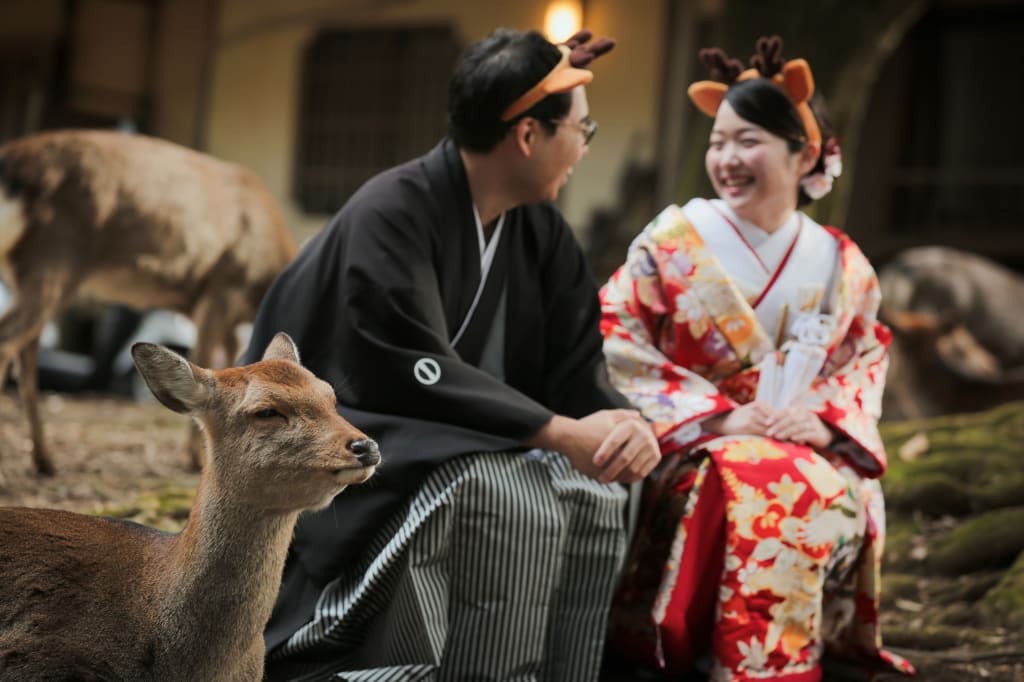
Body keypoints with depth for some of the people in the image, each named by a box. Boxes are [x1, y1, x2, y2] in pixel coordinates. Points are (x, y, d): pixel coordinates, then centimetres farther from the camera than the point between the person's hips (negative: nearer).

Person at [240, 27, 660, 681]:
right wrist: (560, 433, -27)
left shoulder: (541, 230, 3)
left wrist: (627, 423, -22)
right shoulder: (392, 212, -20)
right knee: (501, 497, -30)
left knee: (590, 493, -15)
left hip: (469, 447, 7)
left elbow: (576, 366, 0)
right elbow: (415, 372, -27)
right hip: (352, 449, -7)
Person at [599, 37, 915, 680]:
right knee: (750, 488, -36)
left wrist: (825, 419, -11)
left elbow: (867, 363, 12)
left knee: (844, 501, -31)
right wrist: (720, 415, -16)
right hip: (689, 451, -3)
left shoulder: (842, 265, 8)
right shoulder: (672, 242, -1)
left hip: (807, 449, 3)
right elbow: (617, 349, -7)